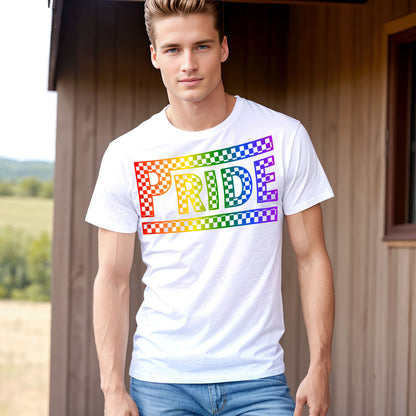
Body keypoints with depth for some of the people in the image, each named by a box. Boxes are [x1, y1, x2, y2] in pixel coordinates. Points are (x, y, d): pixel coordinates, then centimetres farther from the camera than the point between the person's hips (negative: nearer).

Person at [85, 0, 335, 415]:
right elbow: (112, 279, 1)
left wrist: (319, 367, -4)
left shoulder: (285, 137, -2)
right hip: (159, 381, 0)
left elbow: (312, 258, 1)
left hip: (258, 378, 0)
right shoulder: (125, 155, -1)